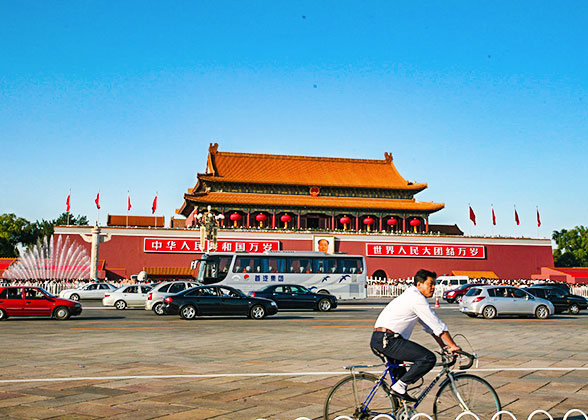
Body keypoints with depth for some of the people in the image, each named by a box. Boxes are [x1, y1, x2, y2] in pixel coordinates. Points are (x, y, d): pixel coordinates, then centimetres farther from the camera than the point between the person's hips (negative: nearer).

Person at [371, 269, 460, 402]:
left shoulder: (413, 296, 23)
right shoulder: (417, 298, -10)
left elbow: (430, 326, 27)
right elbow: (438, 325, -9)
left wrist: (444, 346, 25)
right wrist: (453, 346, -1)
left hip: (378, 341, 11)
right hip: (387, 340, -11)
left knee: (401, 375, 27)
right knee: (429, 358, -14)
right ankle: (399, 386, -10)